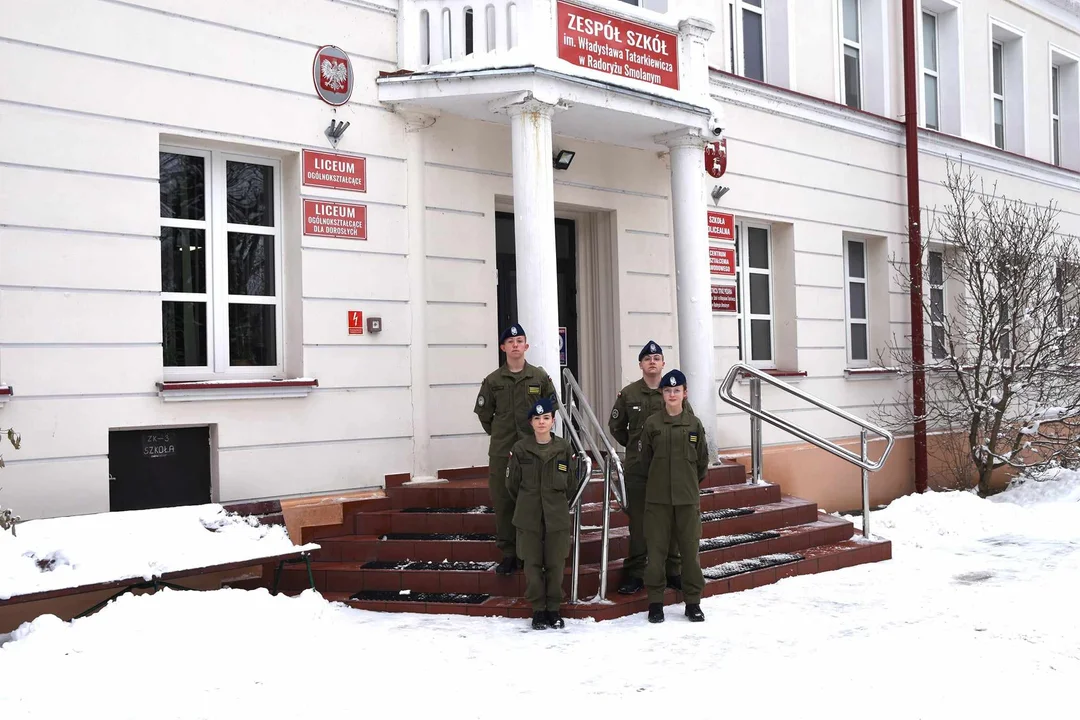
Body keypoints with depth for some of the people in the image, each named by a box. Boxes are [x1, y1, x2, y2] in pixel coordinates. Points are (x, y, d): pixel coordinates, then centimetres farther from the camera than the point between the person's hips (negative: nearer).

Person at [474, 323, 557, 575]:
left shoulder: (540, 377, 3)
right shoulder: (493, 381, 3)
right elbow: (484, 414, 11)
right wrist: (499, 435, 10)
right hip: (501, 453, 1)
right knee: (502, 503, 2)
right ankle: (508, 553, 12)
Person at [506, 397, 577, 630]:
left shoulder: (564, 448, 0)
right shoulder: (520, 449, -3)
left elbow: (572, 484, 10)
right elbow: (512, 483, 7)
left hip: (557, 517, 0)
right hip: (528, 517, 0)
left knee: (555, 565, 3)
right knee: (533, 564, 4)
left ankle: (553, 609, 17)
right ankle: (538, 609, 15)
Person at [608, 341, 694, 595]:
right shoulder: (628, 393, 2)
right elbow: (616, 426, 13)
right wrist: (634, 447, 10)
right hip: (637, 468, 0)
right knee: (638, 522, 3)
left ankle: (672, 571, 17)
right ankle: (635, 573, 11)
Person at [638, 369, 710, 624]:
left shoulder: (694, 424, 2)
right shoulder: (652, 424, 0)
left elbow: (702, 461, 10)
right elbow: (644, 458, 8)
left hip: (688, 497, 1)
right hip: (657, 497, 0)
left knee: (690, 549, 4)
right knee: (656, 550, 1)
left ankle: (693, 601, 15)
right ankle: (655, 601, 11)